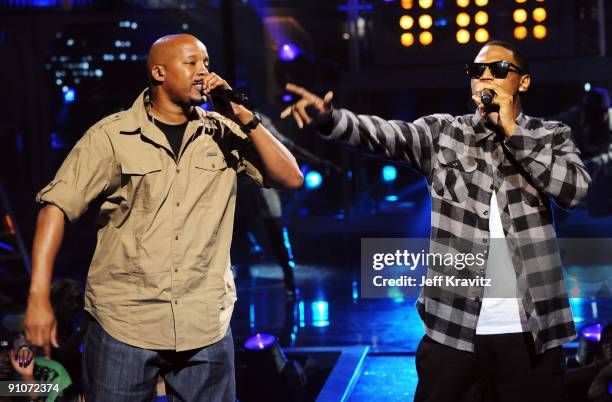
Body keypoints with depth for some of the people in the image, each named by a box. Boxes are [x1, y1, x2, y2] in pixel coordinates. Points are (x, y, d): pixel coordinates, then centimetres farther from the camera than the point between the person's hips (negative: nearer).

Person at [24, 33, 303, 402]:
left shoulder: (224, 133, 5)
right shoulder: (112, 135, -3)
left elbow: (291, 179, 0)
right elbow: (58, 205, -6)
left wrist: (244, 117, -9)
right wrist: (39, 297, -14)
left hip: (206, 326, 2)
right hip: (123, 322, -2)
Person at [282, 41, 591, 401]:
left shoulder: (552, 136, 9)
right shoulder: (442, 132, 7)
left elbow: (575, 190, -8)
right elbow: (384, 134, -10)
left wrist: (512, 131, -8)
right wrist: (329, 118, -29)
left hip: (529, 329, 0)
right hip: (453, 324, 0)